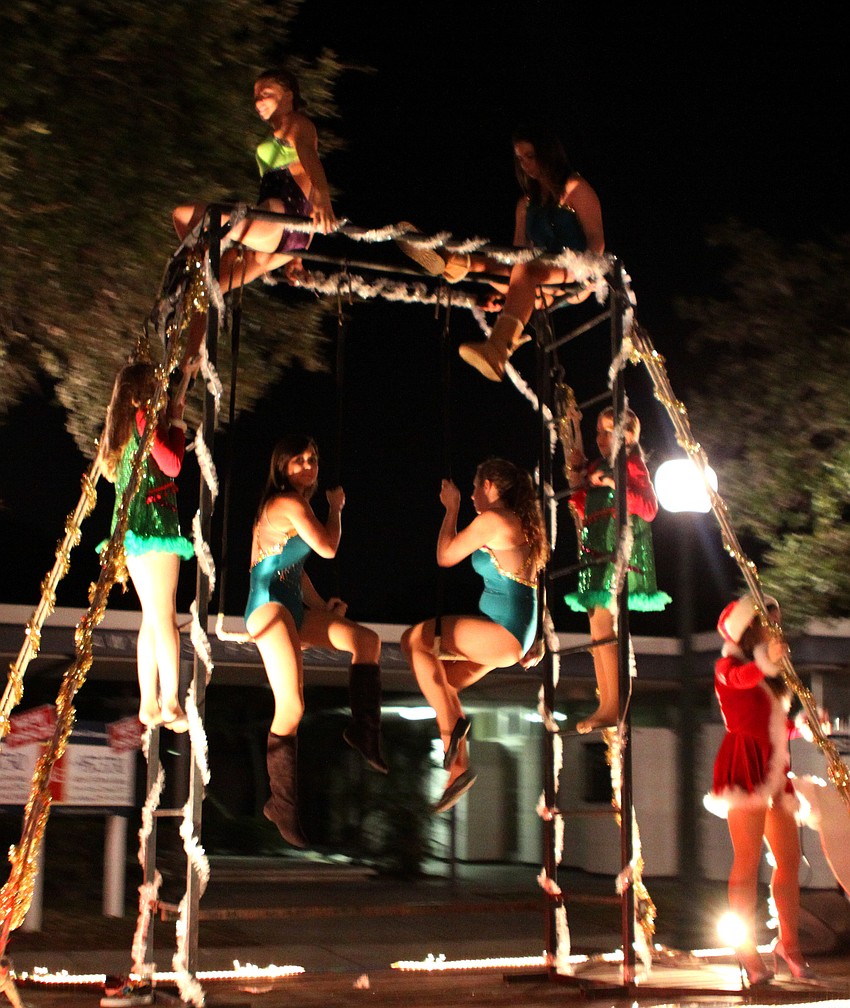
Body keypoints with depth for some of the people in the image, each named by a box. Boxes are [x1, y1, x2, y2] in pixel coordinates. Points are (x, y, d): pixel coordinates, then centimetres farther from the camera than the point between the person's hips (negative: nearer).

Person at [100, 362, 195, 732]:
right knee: (164, 615, -11)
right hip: (154, 519, -9)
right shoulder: (143, 417, -9)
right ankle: (170, 702, -14)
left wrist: (171, 420, 18)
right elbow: (172, 465, -15)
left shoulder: (121, 424, 18)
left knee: (151, 618, 10)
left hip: (130, 525, 9)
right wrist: (176, 421, -4)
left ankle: (149, 704, 10)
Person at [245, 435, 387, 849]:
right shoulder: (290, 504, -8)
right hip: (270, 606, -10)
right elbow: (328, 548, -6)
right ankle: (282, 805, -12)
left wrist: (320, 606, 22)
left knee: (368, 641, 8)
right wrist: (336, 507, 11)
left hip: (292, 608, 10)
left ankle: (364, 730, 2)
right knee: (291, 705, -17)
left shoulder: (288, 505, 22)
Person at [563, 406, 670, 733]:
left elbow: (649, 508, -15)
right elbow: (583, 512, 21)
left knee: (603, 625, -17)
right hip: (596, 553, 8)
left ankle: (614, 706, -16)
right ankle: (606, 707, 7)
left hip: (619, 552, -8)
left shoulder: (631, 464, -3)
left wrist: (613, 483, -21)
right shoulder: (598, 466, 19)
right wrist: (577, 477, 10)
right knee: (598, 629, 5)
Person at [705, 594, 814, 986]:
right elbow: (741, 678, -24)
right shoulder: (729, 666, 1)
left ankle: (789, 944, 15)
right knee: (748, 859, -10)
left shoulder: (771, 676, 23)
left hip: (774, 769, 7)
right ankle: (748, 952, -8)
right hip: (745, 764, -7)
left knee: (789, 859, 5)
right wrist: (766, 663, -43)